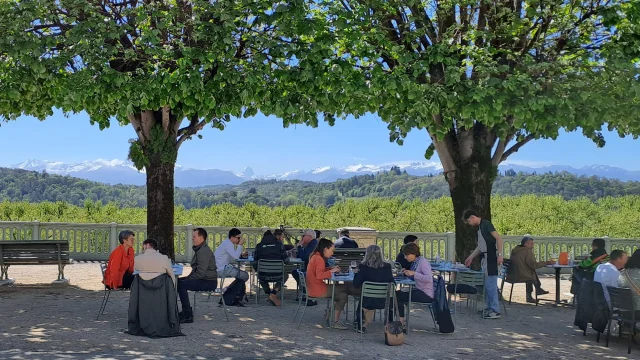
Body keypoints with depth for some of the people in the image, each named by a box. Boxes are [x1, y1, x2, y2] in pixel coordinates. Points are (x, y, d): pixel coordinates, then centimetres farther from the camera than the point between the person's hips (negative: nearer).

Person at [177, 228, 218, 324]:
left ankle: (188, 315, -17)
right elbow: (196, 269, 22)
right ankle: (186, 311, 17)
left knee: (181, 284, -23)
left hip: (208, 282, -11)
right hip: (202, 279, 11)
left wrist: (188, 279, -14)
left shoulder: (204, 251, -19)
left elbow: (200, 273, -25)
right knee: (177, 281, 11)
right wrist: (188, 278, 7)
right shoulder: (199, 249, 17)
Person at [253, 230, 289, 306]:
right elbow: (286, 259, 9)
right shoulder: (279, 244, 5)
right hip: (277, 276, -1)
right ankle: (274, 293, 10)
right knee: (285, 276, 35)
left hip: (263, 276, 1)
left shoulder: (259, 246, 6)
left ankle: (269, 294, 21)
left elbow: (255, 262, 10)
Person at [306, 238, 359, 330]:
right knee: (345, 288, -8)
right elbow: (319, 275, -28)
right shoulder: (319, 259, -17)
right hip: (317, 290, -10)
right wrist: (331, 271, -15)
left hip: (314, 288, 10)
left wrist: (331, 268, 12)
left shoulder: (315, 256, 14)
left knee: (343, 295, 9)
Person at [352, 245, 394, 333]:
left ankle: (360, 324, 45)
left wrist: (357, 273, 8)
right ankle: (363, 325, 38)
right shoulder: (387, 266, -7)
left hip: (367, 302, -1)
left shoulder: (363, 266, -12)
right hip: (383, 302, 1)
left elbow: (356, 285, -9)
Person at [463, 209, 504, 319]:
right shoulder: (480, 227, 18)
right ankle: (490, 308, 19)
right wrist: (471, 257, 28)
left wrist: (499, 254, -21)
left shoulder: (486, 224, -10)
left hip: (491, 258, -9)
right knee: (487, 284, 12)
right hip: (485, 258, 9)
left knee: (491, 284, -9)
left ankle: (495, 311, -6)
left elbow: (499, 239, -16)